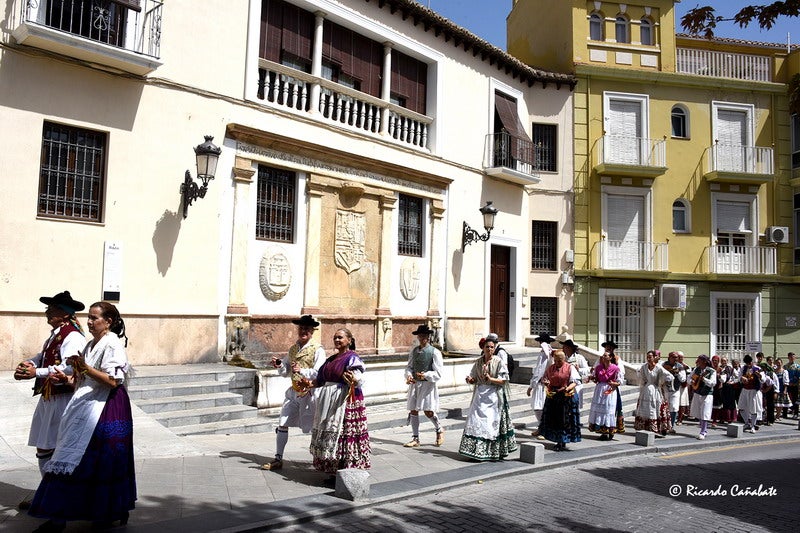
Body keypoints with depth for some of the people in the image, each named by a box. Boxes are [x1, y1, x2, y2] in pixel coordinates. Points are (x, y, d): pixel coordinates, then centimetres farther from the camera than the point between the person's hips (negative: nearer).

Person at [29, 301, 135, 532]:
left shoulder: (112, 344, -12)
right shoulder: (91, 344, 15)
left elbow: (113, 381, -19)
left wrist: (85, 368, -23)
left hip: (105, 409, -8)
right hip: (88, 407, 8)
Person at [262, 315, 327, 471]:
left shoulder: (318, 350, -9)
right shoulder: (293, 348, 11)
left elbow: (319, 373, -18)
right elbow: (285, 372, 16)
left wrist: (301, 370, -29)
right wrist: (279, 366, -5)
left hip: (309, 393, -6)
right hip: (293, 392, 6)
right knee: (282, 425, 4)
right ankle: (278, 459, 16)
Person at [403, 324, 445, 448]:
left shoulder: (435, 352, -6)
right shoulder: (414, 351, 9)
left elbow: (438, 373, -8)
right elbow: (409, 366, 14)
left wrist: (426, 375, -24)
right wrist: (409, 376, -7)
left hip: (428, 384, -5)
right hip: (414, 383, 5)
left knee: (428, 412, -6)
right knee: (413, 411, 5)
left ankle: (439, 430, 24)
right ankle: (415, 439, 16)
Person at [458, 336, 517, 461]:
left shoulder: (499, 362, -5)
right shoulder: (478, 362, 7)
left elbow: (503, 380, -8)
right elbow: (474, 379, 12)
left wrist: (490, 379, -23)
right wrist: (470, 380, -11)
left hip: (493, 395, -4)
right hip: (480, 394, 4)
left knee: (492, 423, -1)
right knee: (476, 422, 0)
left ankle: (495, 451, 12)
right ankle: (476, 450, 6)